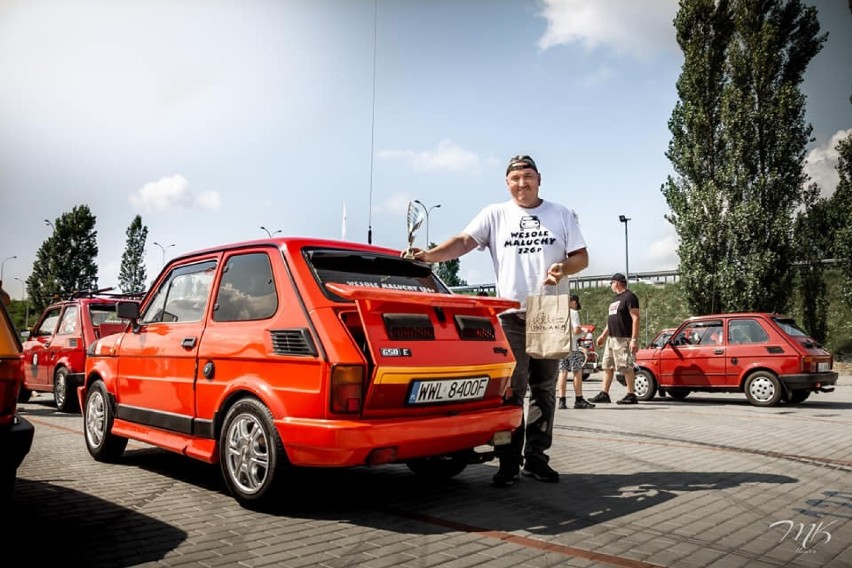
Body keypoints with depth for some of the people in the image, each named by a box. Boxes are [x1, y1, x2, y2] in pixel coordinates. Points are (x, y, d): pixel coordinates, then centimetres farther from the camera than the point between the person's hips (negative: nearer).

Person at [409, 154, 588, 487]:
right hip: (511, 314, -2)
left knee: (544, 390, 9)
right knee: (511, 391, -4)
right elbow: (464, 241, -8)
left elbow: (581, 256, 10)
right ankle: (509, 462, 4)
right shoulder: (495, 215, 5)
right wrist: (429, 255, -25)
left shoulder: (561, 215, 11)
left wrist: (564, 267, -12)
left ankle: (536, 458, 19)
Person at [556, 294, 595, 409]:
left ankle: (562, 400, 3)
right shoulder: (573, 313, -6)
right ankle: (579, 400, 5)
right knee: (577, 372, 3)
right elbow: (576, 330, -14)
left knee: (562, 372, 7)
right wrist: (583, 331, 7)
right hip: (571, 346, -6)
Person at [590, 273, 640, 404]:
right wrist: (603, 335, 25)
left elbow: (636, 319, -16)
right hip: (611, 338, 10)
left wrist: (634, 340, -21)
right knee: (607, 366, 9)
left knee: (626, 367, -5)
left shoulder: (629, 297, -9)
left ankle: (631, 395, 3)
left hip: (623, 339, -10)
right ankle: (604, 394, 13)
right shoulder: (616, 298, 21)